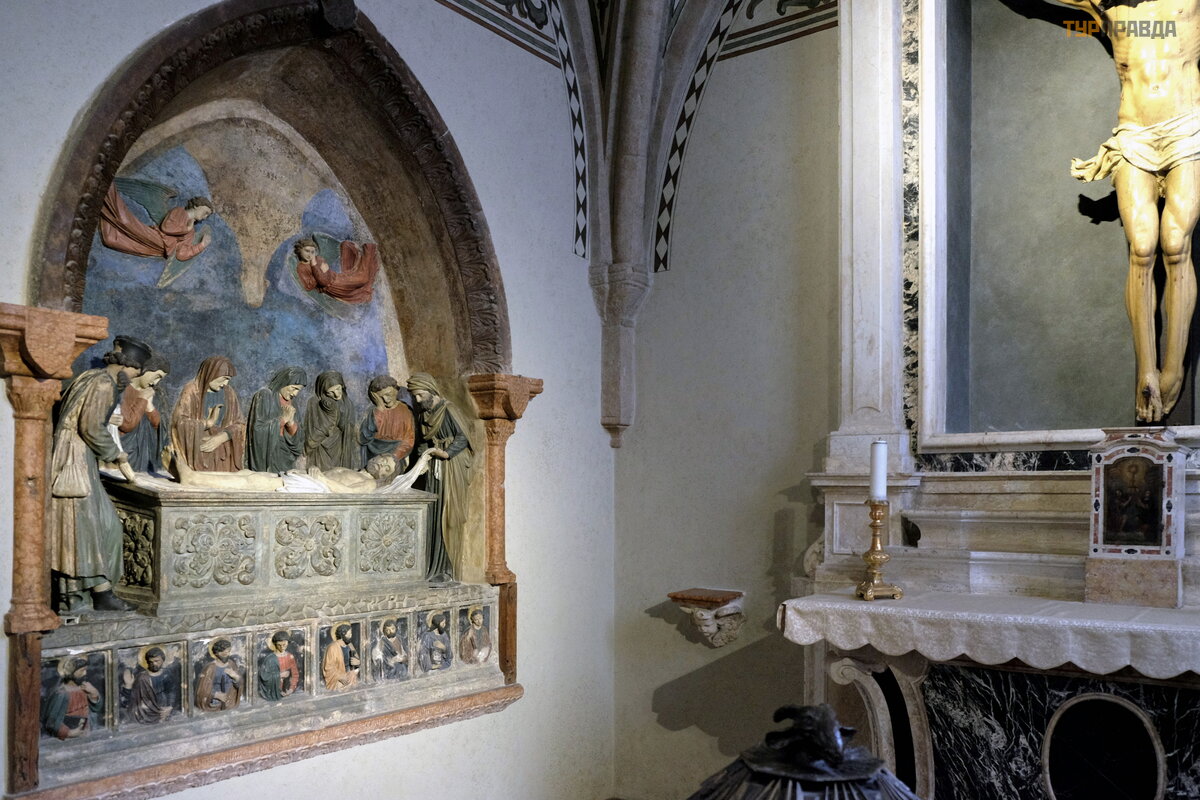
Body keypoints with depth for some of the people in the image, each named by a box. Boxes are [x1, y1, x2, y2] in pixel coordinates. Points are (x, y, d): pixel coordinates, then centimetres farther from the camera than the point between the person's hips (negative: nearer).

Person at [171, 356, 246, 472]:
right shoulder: (191, 390, -6)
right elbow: (179, 421, -16)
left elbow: (239, 424, 4)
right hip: (196, 451, -4)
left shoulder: (228, 392, 7)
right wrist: (209, 423, -16)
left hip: (223, 452, 4)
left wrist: (220, 438, -11)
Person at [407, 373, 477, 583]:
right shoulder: (424, 414, 13)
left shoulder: (449, 410, -9)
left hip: (451, 470, -7)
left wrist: (446, 453, -21)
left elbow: (463, 438, -12)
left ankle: (445, 570, -2)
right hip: (433, 470, 7)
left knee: (445, 517, -6)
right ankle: (432, 568, 8)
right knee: (431, 517, 3)